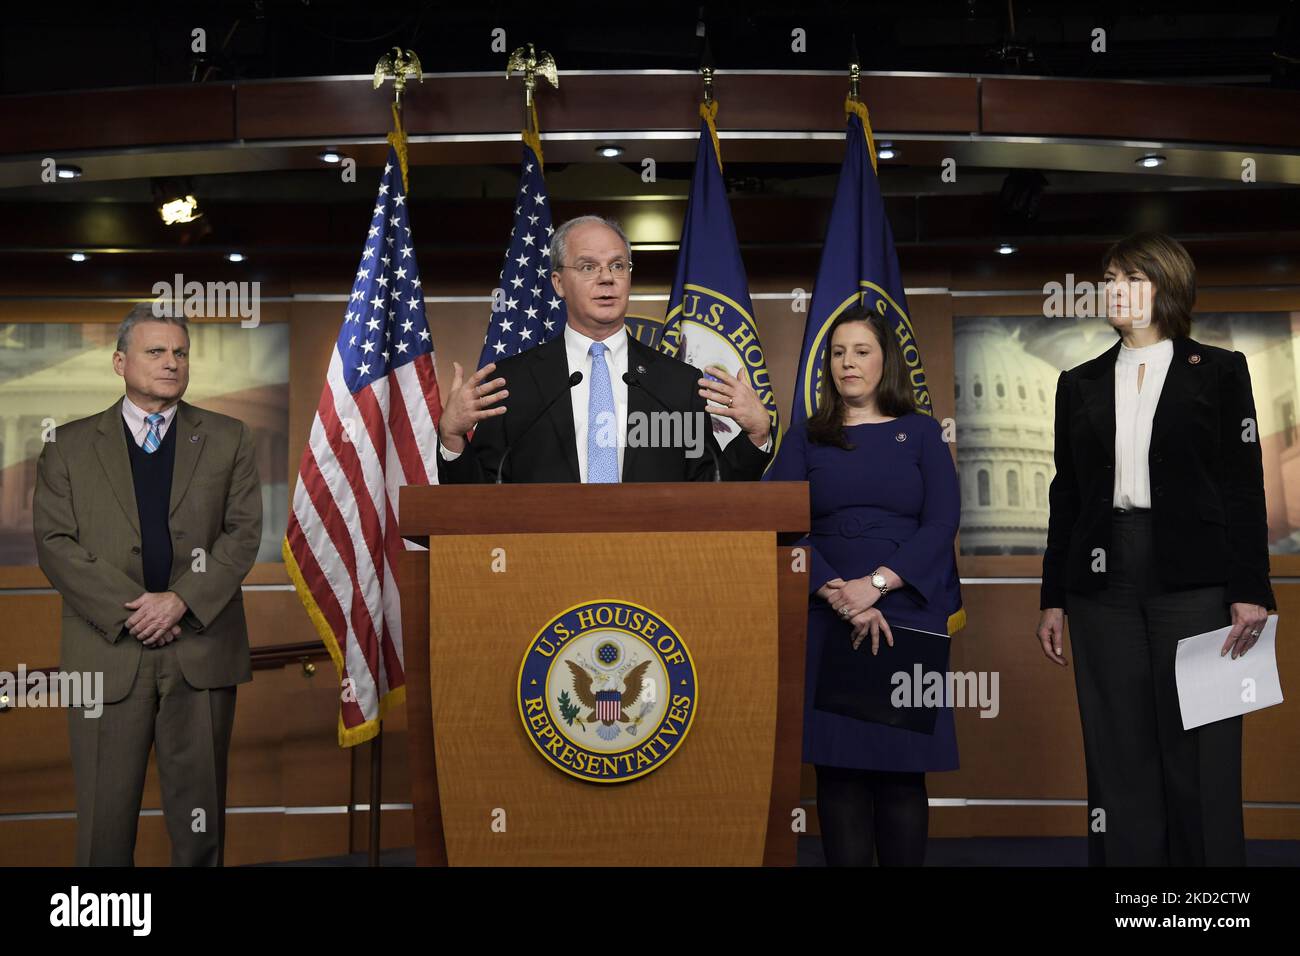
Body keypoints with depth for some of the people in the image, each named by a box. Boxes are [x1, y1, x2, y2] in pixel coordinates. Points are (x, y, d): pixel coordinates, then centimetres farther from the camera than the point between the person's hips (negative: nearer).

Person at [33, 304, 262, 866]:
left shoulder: (228, 439, 9)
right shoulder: (70, 445, 8)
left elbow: (243, 532, 1)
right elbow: (54, 542, 0)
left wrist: (181, 600, -13)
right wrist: (127, 611, -11)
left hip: (202, 649, 0)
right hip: (107, 652, 0)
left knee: (199, 810, 7)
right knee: (105, 814, 5)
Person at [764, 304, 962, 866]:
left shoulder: (921, 433, 10)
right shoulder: (804, 440, 11)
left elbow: (942, 524, -1)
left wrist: (876, 583, -14)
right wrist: (838, 594, -15)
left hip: (907, 615, 0)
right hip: (827, 620, 1)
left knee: (901, 767, -1)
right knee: (839, 767, 0)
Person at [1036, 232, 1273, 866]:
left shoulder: (1218, 372, 5)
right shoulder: (1080, 385, 12)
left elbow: (1244, 486, 0)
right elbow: (1066, 496, 12)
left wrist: (1250, 590, -8)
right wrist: (1053, 598, 8)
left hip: (1193, 581, -3)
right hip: (1104, 585, 3)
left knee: (1199, 756, 0)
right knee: (1119, 756, 6)